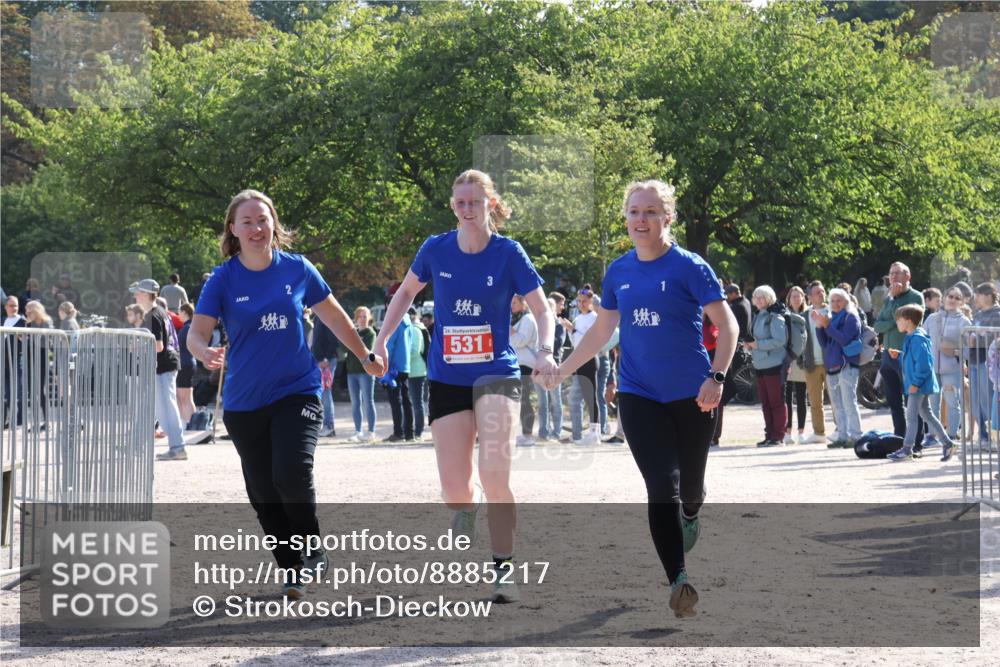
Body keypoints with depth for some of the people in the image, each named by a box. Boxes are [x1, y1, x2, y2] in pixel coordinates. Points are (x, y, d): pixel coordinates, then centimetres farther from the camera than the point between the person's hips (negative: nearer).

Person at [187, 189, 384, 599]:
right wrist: (205, 353, -34)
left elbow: (333, 316, 13)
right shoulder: (223, 279, -4)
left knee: (292, 473, -23)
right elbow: (196, 333, -11)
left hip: (297, 392, -2)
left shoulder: (297, 269, -1)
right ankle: (294, 571, 21)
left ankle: (313, 551, -1)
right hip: (244, 403, 2)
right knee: (263, 495, 5)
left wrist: (365, 357, 21)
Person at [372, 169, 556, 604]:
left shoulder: (508, 253, -7)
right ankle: (466, 510, 38)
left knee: (494, 476, -19)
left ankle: (503, 570, -8)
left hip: (496, 374, -2)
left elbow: (542, 309, -4)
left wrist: (544, 351, -21)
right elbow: (406, 291, 16)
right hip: (446, 379, 2)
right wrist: (381, 340, 9)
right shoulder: (436, 249, 0)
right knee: (453, 489, -1)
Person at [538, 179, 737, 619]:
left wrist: (717, 377, -19)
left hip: (690, 396, -2)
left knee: (689, 490, 9)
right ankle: (678, 581, -11)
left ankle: (689, 520, 47)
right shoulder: (619, 272, 6)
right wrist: (563, 369, 14)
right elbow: (602, 330, 18)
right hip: (639, 395, 2)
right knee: (662, 486, -11)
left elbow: (726, 324, -8)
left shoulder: (689, 267, -8)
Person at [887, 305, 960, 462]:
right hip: (921, 385, 10)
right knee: (926, 415, 13)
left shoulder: (917, 339, -19)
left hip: (919, 385, -10)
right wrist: (899, 355, 16)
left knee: (911, 416, -3)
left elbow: (923, 362, -25)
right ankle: (947, 443, 14)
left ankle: (907, 449, 4)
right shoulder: (912, 338, 13)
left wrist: (916, 382, -24)